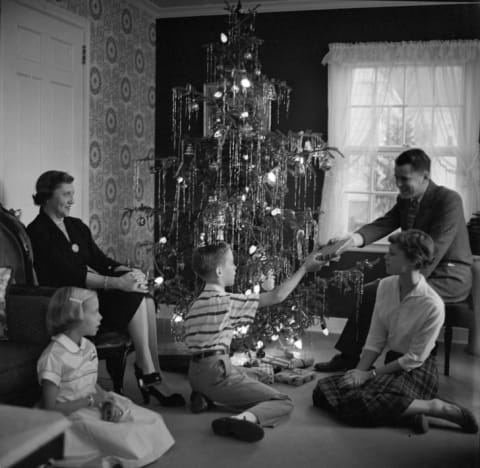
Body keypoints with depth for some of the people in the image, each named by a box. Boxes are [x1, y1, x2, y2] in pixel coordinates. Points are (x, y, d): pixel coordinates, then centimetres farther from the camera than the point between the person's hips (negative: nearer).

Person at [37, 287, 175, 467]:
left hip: (95, 408, 8)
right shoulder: (54, 356, -18)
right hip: (73, 417, -8)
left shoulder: (88, 347, 8)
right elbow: (49, 408, -19)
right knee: (125, 441, -26)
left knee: (152, 420, 0)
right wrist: (90, 400, -17)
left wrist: (106, 401, -6)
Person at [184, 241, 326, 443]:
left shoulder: (197, 303, 14)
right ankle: (245, 418, -32)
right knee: (283, 402, -4)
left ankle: (204, 395, 11)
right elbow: (276, 296, -11)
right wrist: (304, 268, -3)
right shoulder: (227, 301, -10)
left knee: (249, 374, 35)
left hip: (195, 373, 8)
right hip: (216, 372, -8)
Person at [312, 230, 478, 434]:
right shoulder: (385, 286, -3)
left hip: (416, 371, -7)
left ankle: (434, 406, -13)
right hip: (392, 362, 7)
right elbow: (375, 339, 1)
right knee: (323, 391, -5)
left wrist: (370, 374, -14)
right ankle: (407, 409, -6)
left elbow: (415, 358, -16)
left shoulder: (432, 305, -22)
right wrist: (360, 370, -13)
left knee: (359, 403, -28)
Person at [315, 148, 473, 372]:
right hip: (419, 272, 8)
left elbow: (434, 249, -24)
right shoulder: (405, 200, 5)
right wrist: (357, 238, -31)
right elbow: (383, 224, -9)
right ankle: (349, 357, 4)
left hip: (450, 277, -8)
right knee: (370, 291, -1)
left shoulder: (449, 200, -18)